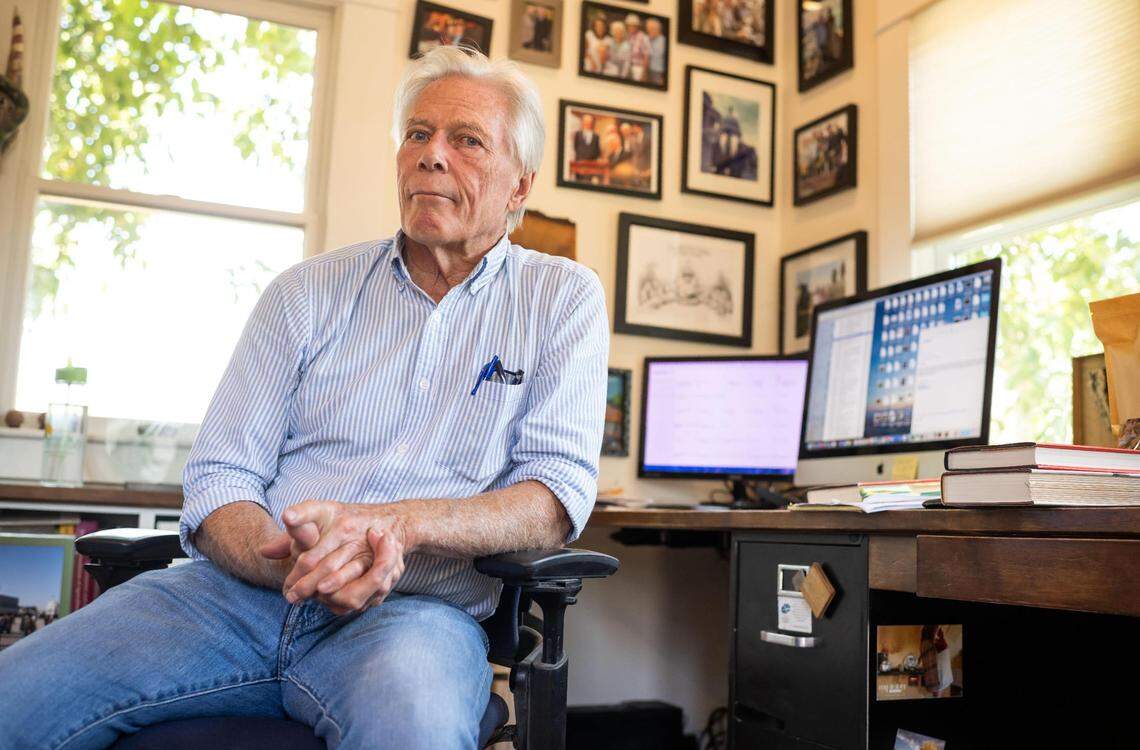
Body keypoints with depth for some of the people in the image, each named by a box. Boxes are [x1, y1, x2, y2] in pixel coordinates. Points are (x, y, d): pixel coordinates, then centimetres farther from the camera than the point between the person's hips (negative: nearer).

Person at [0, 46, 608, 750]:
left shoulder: (563, 298, 7)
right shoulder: (308, 291, 12)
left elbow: (560, 493, -3)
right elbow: (219, 477, 7)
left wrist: (399, 522, -20)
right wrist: (288, 560, -17)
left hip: (419, 609, -2)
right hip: (244, 589, 3)